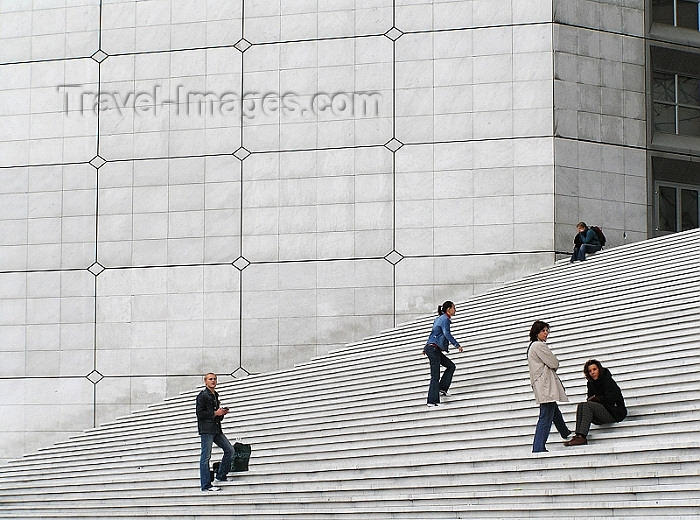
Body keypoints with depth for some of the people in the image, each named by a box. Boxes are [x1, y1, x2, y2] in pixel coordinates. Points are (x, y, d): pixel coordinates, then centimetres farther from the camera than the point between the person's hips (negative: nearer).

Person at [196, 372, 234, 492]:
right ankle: (206, 485, -7)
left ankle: (220, 477, 14)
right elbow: (200, 413, -13)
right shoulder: (202, 395, -5)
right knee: (206, 456, -6)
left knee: (229, 450, 4)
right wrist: (215, 413, -13)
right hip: (206, 429, -8)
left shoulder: (215, 396, 21)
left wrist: (222, 413, 6)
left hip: (216, 429, 8)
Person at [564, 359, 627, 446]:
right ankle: (578, 435, -30)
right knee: (581, 406, -14)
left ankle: (582, 437, -38)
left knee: (587, 406, -26)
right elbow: (590, 399, 11)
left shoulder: (608, 381, -7)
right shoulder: (591, 384, 13)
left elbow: (610, 399, -15)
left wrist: (595, 398, -4)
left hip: (615, 414, -7)